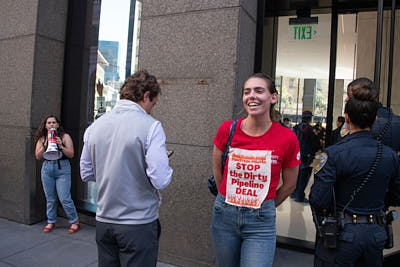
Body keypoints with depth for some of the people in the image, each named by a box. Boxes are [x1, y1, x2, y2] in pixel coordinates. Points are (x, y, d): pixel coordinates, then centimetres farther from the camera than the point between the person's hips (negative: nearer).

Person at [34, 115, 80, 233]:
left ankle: (75, 222, 9)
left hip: (62, 168, -3)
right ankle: (51, 222, 28)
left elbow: (71, 154, -4)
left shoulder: (65, 136, 1)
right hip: (47, 169, 3)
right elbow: (38, 156, 3)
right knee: (50, 198, 11)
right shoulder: (42, 139, 9)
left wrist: (61, 146, -17)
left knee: (65, 198, -5)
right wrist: (45, 145, -9)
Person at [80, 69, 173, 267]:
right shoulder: (151, 126, -16)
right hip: (138, 223, -5)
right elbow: (160, 181, -20)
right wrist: (166, 168, 0)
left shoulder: (95, 126, 1)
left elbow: (86, 174, 9)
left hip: (103, 222, 6)